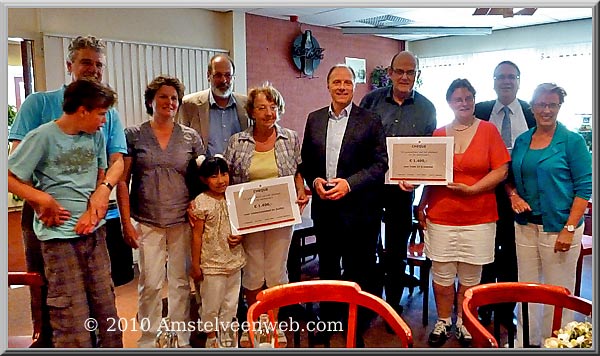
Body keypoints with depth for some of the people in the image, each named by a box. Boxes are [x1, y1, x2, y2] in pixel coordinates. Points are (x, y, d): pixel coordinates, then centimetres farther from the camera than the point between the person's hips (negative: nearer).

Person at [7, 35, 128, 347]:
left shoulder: (109, 114, 8)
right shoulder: (38, 103, 1)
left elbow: (118, 160, -2)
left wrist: (104, 188, -24)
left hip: (93, 213, 2)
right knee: (44, 287, 11)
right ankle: (45, 340, 31)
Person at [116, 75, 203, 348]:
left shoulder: (191, 137, 5)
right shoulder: (134, 135, 2)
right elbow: (122, 181, 1)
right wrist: (127, 223, -4)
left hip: (183, 222, 1)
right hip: (147, 223, -1)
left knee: (181, 282, 9)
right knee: (150, 283, 0)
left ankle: (182, 339, 24)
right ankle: (148, 340, 19)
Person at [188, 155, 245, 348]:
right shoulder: (201, 202, -13)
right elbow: (197, 236, -10)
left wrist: (240, 237, -7)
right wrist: (195, 265, -9)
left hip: (234, 261, 5)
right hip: (212, 263, -5)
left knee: (231, 303, 17)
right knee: (212, 304, 9)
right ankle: (211, 337, 30)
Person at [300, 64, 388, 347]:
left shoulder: (370, 120, -4)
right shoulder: (314, 119, 7)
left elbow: (380, 163, -8)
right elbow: (306, 160, 11)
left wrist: (349, 183, -18)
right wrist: (314, 180, -8)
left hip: (359, 209, -4)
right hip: (324, 207, 4)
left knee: (358, 270, 8)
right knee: (327, 267, 18)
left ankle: (357, 329, 25)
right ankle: (327, 320, 36)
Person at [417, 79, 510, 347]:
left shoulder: (488, 130, 1)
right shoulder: (438, 134, 7)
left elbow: (501, 170, -4)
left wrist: (471, 189, -14)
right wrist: (422, 206, 2)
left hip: (478, 218, -1)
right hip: (440, 217, 2)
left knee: (470, 277, 8)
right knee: (441, 275, 7)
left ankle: (464, 324, 27)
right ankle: (443, 322, 26)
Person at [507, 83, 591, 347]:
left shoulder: (573, 141, -5)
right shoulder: (522, 141, 9)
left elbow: (584, 187, -8)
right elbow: (511, 178, 18)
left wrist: (569, 229, -15)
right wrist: (513, 194, -5)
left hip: (558, 226, -4)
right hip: (526, 224, 5)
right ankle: (526, 342, 28)